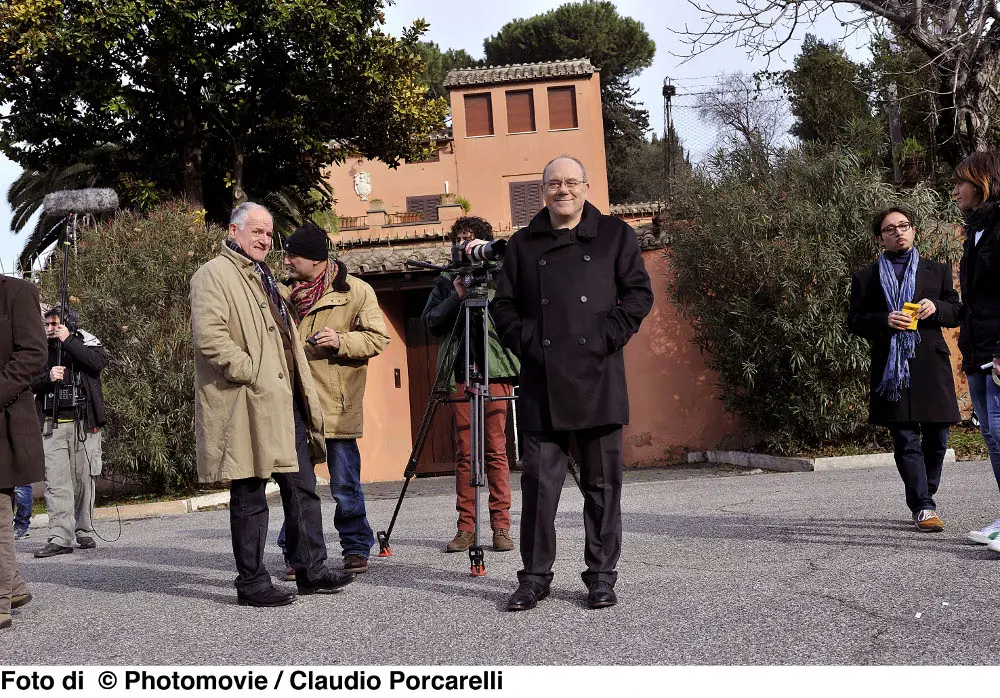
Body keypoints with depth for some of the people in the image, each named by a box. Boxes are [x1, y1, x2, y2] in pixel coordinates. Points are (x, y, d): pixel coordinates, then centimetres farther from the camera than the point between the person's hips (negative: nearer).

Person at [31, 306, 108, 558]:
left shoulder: (86, 342, 5)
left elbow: (99, 362, -17)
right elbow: (30, 382, 8)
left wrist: (68, 340, -14)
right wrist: (48, 377, -12)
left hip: (84, 423, -2)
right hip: (52, 425, 2)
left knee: (84, 480, 4)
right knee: (56, 482, -7)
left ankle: (84, 533, 17)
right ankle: (60, 539, -9)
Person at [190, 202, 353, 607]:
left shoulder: (263, 277, 23)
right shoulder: (214, 275, -7)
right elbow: (208, 335, -20)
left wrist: (302, 391, 23)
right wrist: (250, 373, -20)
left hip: (285, 401, 9)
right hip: (248, 406, -9)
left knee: (302, 488, 11)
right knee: (250, 496, -2)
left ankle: (311, 570, 20)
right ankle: (252, 584, 6)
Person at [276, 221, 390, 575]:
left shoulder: (355, 291, 0)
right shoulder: (285, 292, 13)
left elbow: (378, 338, -3)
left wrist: (341, 341, -17)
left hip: (337, 405, -4)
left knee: (345, 485, 3)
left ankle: (356, 549, 18)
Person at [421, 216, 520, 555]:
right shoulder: (446, 280, 17)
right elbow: (429, 322, 9)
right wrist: (457, 297, -5)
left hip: (495, 367, -2)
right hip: (458, 371, 2)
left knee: (496, 450, -4)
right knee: (464, 452, 0)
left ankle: (501, 526, 0)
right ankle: (466, 527, 4)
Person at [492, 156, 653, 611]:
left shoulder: (614, 236, 10)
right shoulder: (524, 244, 14)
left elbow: (639, 293, 5)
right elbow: (504, 305, 14)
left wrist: (607, 338, -7)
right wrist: (527, 343, -2)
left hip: (598, 380, -1)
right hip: (541, 383, 1)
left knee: (602, 482, 4)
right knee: (539, 480, 0)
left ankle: (601, 576, 14)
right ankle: (535, 576, 10)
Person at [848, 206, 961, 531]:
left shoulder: (937, 271, 16)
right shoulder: (866, 277, 11)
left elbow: (956, 312, 16)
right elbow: (855, 321, 6)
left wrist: (936, 307, -6)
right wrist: (885, 320, -12)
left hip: (931, 365, 2)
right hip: (891, 367, -2)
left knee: (936, 437, 4)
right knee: (906, 440, -6)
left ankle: (924, 498, 22)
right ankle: (923, 507, -6)